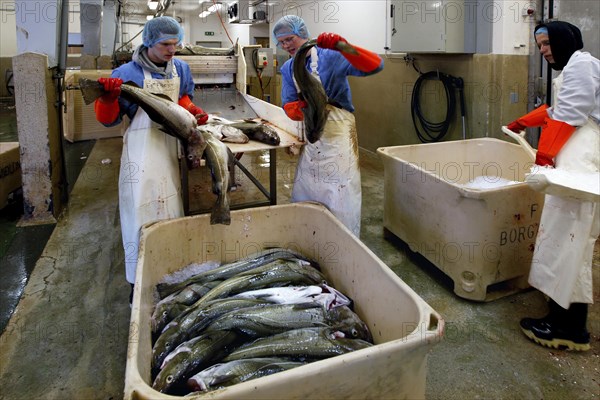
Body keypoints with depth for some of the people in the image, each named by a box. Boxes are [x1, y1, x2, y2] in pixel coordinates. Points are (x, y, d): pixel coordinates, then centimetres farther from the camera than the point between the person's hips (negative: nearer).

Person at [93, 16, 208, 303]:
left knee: (171, 210, 15)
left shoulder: (180, 68, 4)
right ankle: (140, 284, 9)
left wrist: (191, 110, 2)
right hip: (141, 150, -6)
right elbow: (108, 120, -8)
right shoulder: (128, 73, -12)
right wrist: (108, 97, -27)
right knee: (142, 214, -4)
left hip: (169, 145, 6)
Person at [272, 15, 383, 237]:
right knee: (303, 197, 17)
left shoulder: (330, 57, -13)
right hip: (310, 135, 7)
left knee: (341, 202, -1)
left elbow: (375, 66, -22)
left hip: (337, 136, -6)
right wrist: (300, 108, -22)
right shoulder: (287, 69, 7)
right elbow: (288, 106, 2)